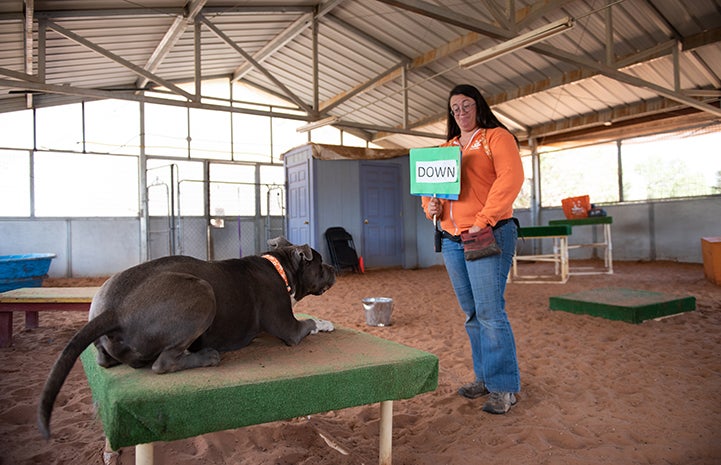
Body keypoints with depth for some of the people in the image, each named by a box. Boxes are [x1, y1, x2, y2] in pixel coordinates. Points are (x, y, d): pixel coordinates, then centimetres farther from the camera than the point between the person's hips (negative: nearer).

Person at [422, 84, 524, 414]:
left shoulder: (496, 137, 0)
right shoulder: (445, 147, 21)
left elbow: (511, 177, -14)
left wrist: (483, 220, -20)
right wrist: (430, 206, 0)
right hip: (452, 239, 7)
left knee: (490, 312, -8)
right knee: (471, 314, 12)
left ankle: (504, 387, 4)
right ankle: (484, 377, 24)